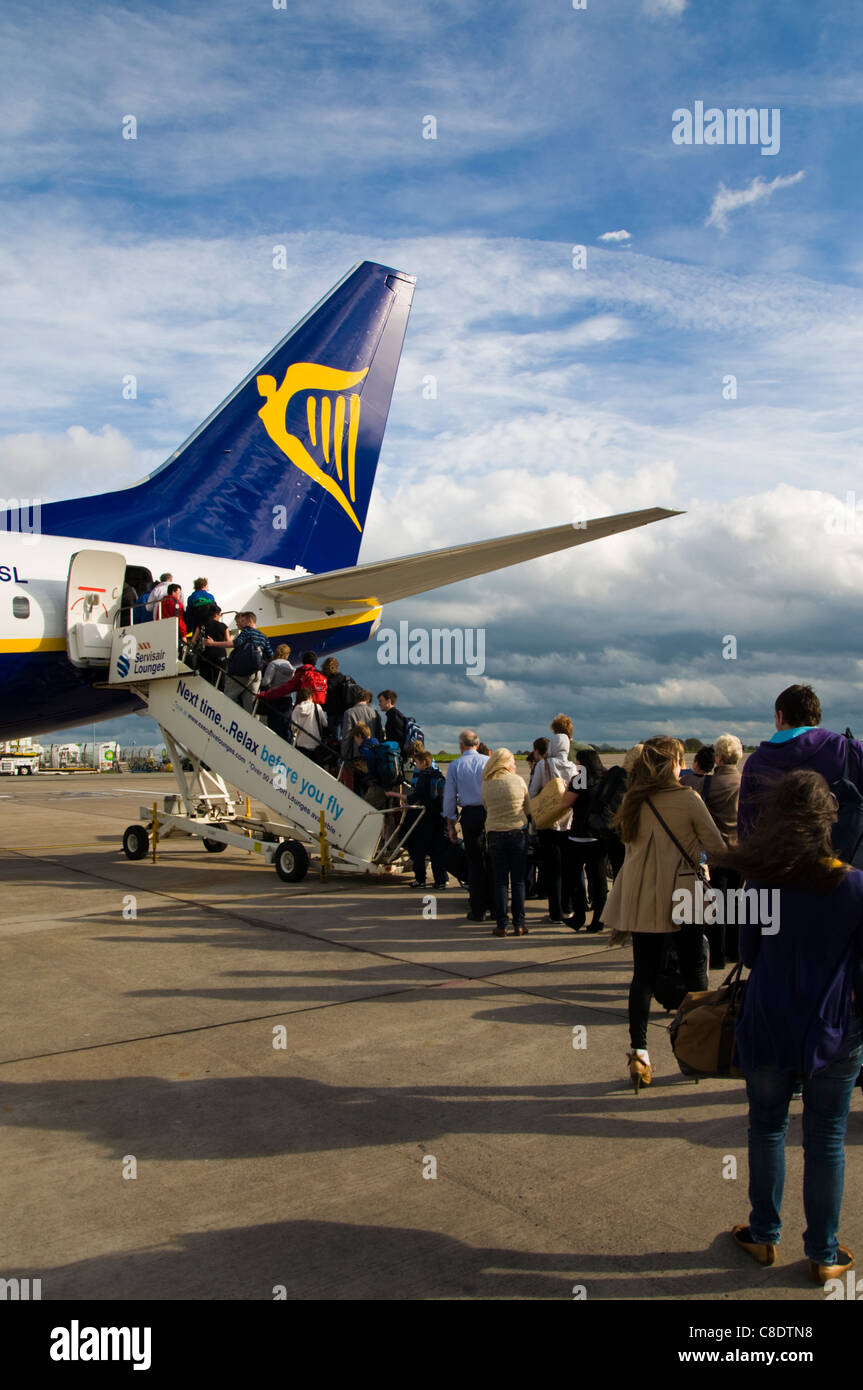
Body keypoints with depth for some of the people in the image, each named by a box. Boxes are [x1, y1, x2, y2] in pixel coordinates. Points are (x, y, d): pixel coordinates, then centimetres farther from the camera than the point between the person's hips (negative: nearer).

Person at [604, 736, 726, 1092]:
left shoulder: (632, 801, 4)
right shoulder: (687, 799, -9)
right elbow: (716, 846, -4)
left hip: (643, 902, 4)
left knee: (644, 975, 6)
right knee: (693, 972, 10)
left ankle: (638, 1053, 3)